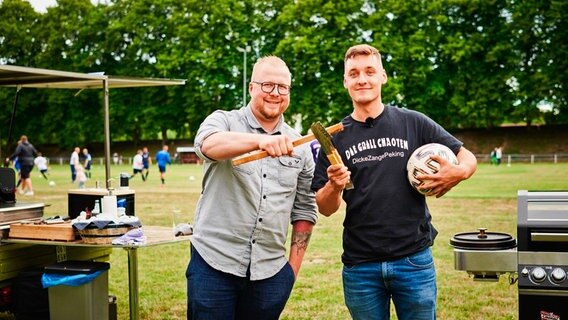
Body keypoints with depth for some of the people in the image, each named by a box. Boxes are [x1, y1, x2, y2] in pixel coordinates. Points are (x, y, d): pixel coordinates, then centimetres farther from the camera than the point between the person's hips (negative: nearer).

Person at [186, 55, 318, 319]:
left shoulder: (299, 146, 8)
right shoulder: (223, 121, 0)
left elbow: (304, 210, 13)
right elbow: (208, 144, -25)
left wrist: (293, 266, 8)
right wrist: (260, 140, -41)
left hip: (270, 272, 3)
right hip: (214, 263, -3)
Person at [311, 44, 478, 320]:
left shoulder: (414, 123, 1)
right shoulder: (336, 137, 4)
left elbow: (467, 158, 5)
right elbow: (325, 209, 3)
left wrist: (458, 173, -17)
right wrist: (334, 186, -19)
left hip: (414, 259, -1)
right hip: (360, 266, 1)